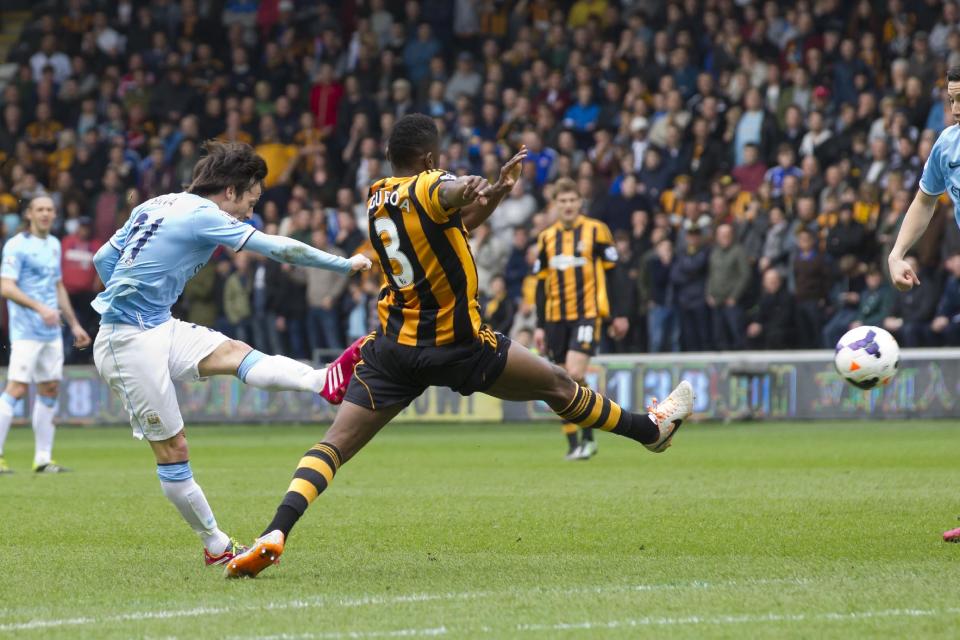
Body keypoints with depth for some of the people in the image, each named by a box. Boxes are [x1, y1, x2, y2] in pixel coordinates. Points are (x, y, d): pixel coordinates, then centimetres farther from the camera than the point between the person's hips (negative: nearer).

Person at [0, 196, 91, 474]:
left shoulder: (54, 245, 15)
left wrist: (74, 324, 24)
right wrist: (39, 308, -29)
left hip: (51, 332, 8)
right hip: (26, 333, -8)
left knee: (50, 390, 7)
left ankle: (43, 459, 12)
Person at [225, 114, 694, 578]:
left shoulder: (377, 196, 10)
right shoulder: (427, 186, -12)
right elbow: (449, 192, -40)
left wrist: (497, 191, 24)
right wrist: (471, 187, -60)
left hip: (393, 348, 5)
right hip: (456, 348, -5)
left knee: (334, 445, -4)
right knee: (558, 384, 15)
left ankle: (274, 535, -24)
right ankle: (651, 429, 32)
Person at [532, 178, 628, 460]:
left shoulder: (596, 231, 0)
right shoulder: (547, 237, 12)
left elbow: (612, 272, 2)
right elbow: (541, 283, 15)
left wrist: (618, 314, 0)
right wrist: (540, 326, 12)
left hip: (587, 313, -5)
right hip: (556, 317, 5)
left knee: (575, 374, -18)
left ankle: (588, 437, -5)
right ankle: (573, 444, 12)